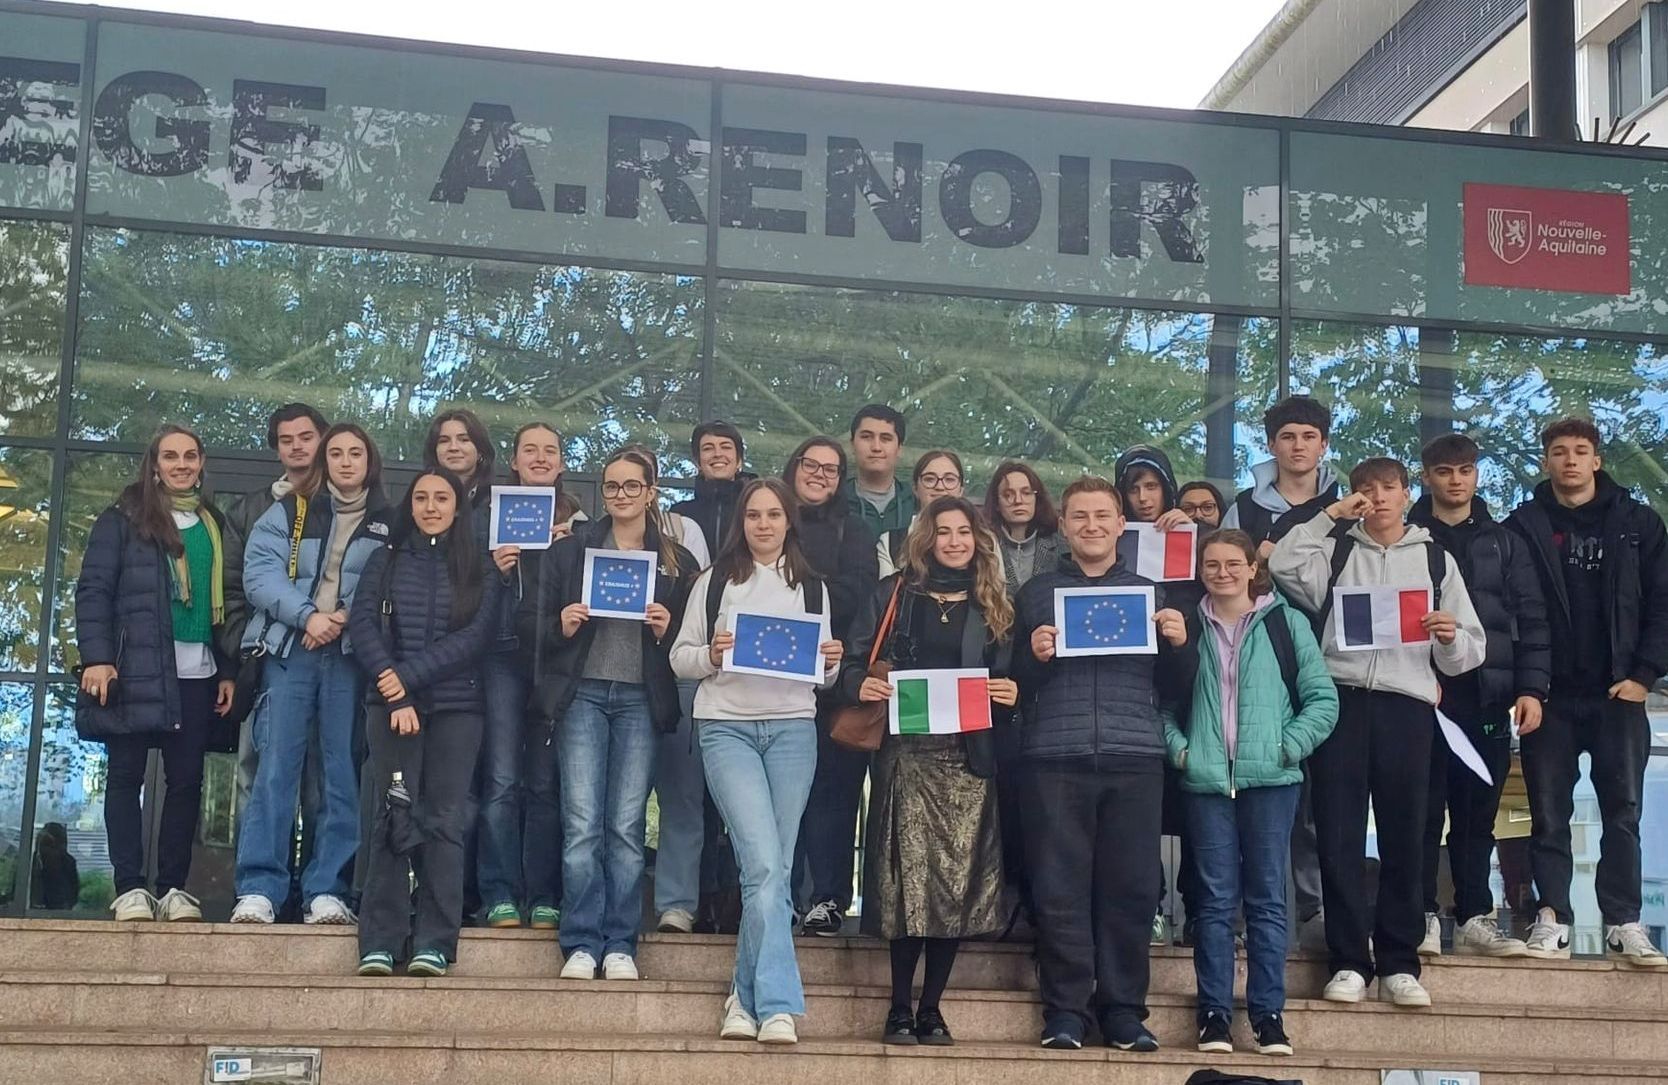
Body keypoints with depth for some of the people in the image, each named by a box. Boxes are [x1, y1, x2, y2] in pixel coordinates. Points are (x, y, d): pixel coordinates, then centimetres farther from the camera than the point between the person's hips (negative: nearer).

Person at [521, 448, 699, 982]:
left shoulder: (676, 561, 12)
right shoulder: (570, 549, 11)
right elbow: (530, 623, 8)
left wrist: (667, 630, -8)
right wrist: (560, 625, -11)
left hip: (640, 699, 0)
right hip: (581, 694, 0)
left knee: (627, 826, -1)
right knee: (582, 824, -6)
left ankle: (620, 945, 5)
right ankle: (582, 944, -1)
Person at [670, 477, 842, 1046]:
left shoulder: (811, 587, 16)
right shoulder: (714, 581, 9)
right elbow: (679, 657, 9)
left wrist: (830, 663, -2)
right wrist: (712, 654, -11)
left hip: (793, 729, 3)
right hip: (726, 727, -3)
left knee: (772, 868, 0)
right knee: (765, 866, -15)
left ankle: (747, 997, 12)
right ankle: (777, 1004, -16)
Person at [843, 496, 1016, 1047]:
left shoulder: (994, 605, 15)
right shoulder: (895, 593, 10)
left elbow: (1008, 676, 15)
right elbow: (854, 661, 7)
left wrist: (1011, 693, -6)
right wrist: (860, 685, -12)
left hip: (969, 754, 2)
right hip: (905, 750, -2)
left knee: (958, 877, -3)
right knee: (908, 874, -8)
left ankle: (931, 1008, 7)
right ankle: (900, 1007, 3)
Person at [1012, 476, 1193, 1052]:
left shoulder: (1149, 591, 16)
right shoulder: (1036, 592, 12)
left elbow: (1171, 686, 14)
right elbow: (1015, 685, 9)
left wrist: (1179, 644, -4)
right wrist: (1034, 657, -11)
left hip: (1135, 757, 1)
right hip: (1054, 758, -1)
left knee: (1131, 888, 1)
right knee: (1060, 889, -1)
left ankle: (1124, 1011, 9)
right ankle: (1064, 1011, 5)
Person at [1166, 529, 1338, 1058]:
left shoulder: (1287, 623, 5)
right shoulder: (1188, 626, 8)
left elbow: (1322, 698, 2)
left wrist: (1290, 746, -8)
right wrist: (1178, 747, -6)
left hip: (1270, 780, -1)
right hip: (1205, 780, 1)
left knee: (1267, 898, 3)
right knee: (1215, 899, 3)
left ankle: (1268, 1013, 9)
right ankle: (1214, 1012, 7)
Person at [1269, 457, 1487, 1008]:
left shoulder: (1436, 560, 16)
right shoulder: (1336, 551, 15)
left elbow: (1466, 655, 13)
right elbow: (1283, 567, -7)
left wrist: (1451, 637, -9)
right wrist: (1328, 515, 0)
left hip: (1406, 706, 0)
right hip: (1340, 700, 0)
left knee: (1404, 837, 2)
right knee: (1338, 835, -1)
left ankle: (1398, 964, 9)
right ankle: (1349, 963, 5)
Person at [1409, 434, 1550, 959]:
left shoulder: (1503, 543, 14)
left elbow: (1531, 620, 10)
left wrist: (1531, 688, 0)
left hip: (1488, 698, 3)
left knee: (1477, 815, 7)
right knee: (1423, 811, -1)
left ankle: (1475, 918, 12)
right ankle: (1423, 916, 6)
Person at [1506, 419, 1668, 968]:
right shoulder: (1524, 526, 3)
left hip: (1619, 694, 0)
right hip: (1551, 696, 0)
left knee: (1623, 813, 0)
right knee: (1549, 814, 2)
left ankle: (1623, 925, 3)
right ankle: (1552, 919, 7)